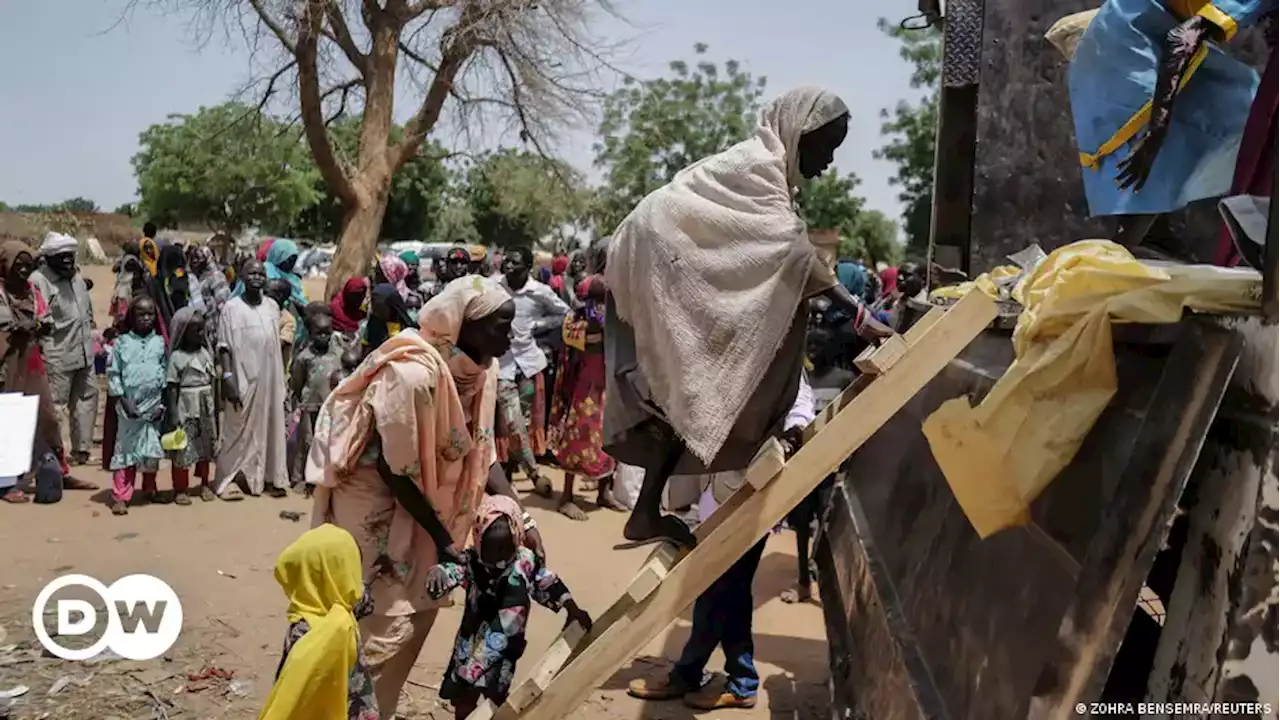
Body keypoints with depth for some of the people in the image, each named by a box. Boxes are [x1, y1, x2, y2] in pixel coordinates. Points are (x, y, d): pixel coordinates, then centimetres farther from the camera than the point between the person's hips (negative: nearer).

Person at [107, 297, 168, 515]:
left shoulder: (160, 342, 4)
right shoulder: (122, 342, 1)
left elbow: (166, 373, 4)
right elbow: (113, 373, 0)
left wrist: (162, 403, -2)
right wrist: (124, 400, -8)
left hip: (153, 405, 2)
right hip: (129, 406, -1)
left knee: (152, 450, 9)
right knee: (126, 449, 0)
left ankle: (149, 488, 27)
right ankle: (120, 497, 1)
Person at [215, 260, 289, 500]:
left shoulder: (273, 307, 9)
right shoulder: (232, 307, -5)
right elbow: (224, 346, -7)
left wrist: (283, 379, 12)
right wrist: (227, 378, -15)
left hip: (270, 378, 4)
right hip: (244, 379, -4)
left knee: (270, 428, 8)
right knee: (239, 429, 0)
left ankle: (270, 477, 16)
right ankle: (228, 480, 8)